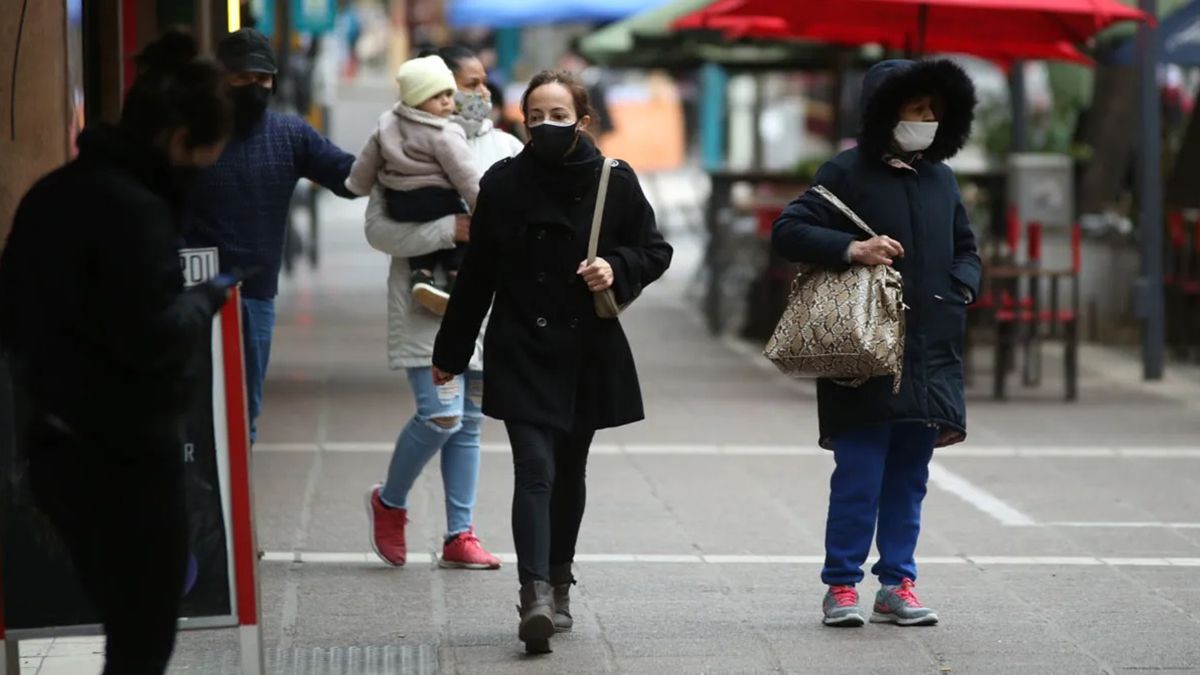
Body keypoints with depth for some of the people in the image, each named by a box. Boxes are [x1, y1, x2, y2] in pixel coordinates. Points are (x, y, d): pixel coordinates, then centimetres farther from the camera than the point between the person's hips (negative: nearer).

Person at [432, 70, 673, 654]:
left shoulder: (614, 182, -2)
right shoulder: (504, 183, -1)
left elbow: (655, 251, 7)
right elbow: (477, 275, 6)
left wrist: (617, 268, -15)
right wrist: (451, 352, 10)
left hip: (588, 353, 1)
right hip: (522, 354, -1)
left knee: (568, 474, 13)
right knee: (535, 471, -15)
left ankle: (557, 585, 30)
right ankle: (536, 594, -25)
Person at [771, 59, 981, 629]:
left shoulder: (941, 179, 15)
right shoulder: (847, 173, -3)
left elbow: (966, 249, 26)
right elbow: (787, 231, -8)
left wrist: (962, 288, 5)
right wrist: (851, 249, -20)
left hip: (930, 356, 6)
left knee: (909, 477, 9)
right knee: (858, 475, -5)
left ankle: (897, 585, 16)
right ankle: (842, 586, 4)